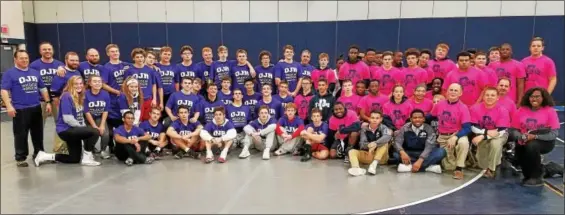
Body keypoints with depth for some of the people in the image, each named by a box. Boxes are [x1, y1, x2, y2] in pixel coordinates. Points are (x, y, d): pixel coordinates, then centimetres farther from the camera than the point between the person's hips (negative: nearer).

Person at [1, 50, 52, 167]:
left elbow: (43, 88, 19)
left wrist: (48, 102, 12)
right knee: (21, 135, -1)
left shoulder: (35, 72, 14)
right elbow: (4, 90, -10)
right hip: (20, 110, -5)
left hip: (36, 108, 5)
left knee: (38, 132, 12)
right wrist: (9, 106, -20)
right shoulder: (9, 73, -3)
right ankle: (20, 158, 9)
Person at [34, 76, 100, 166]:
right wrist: (82, 127, -14)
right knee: (95, 132, -24)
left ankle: (45, 156, 23)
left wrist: (84, 127, -2)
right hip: (66, 130, -9)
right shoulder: (66, 96, -16)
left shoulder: (80, 97, 11)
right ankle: (87, 158, -11)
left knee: (75, 159, 14)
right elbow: (67, 118, -23)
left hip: (74, 130, 9)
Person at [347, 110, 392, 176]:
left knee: (384, 143, -26)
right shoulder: (364, 129, -2)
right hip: (367, 155, 2)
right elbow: (362, 144, -11)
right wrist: (369, 145, -35)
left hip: (381, 157, -2)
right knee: (352, 151, -17)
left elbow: (388, 136, -31)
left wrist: (375, 144, -45)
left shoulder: (383, 128, -8)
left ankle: (374, 164, -35)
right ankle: (356, 168, -47)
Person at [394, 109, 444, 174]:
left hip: (424, 155, 0)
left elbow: (429, 146, -20)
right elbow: (397, 142, -13)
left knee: (441, 151, -26)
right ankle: (428, 166, -30)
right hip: (409, 154, 0)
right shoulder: (405, 128, -5)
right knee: (396, 153, -28)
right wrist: (402, 152, -36)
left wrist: (420, 160, -36)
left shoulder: (429, 129, -9)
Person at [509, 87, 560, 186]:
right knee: (519, 148, -28)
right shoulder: (521, 110, 2)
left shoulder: (550, 111, -6)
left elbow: (554, 134, -11)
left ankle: (536, 177, -14)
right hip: (524, 142, 3)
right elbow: (514, 130, 2)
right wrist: (521, 137, -20)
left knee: (532, 146, -33)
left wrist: (535, 136, -24)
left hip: (544, 142, -3)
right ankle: (528, 175, 1)